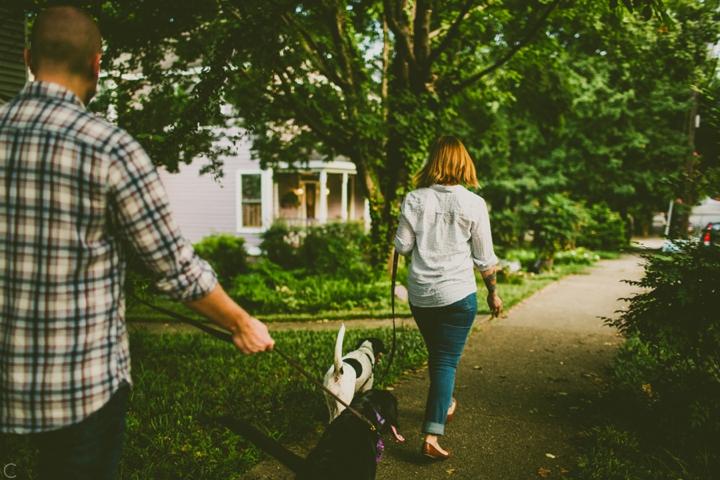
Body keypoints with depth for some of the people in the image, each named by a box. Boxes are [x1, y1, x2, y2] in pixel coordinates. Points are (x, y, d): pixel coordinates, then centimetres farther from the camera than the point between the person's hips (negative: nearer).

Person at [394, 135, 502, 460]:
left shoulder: (414, 200, -4)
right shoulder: (473, 204, -8)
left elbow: (402, 246, 0)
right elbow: (484, 258, -4)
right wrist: (493, 292, 9)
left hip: (420, 294, 3)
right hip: (458, 293, -3)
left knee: (437, 355, 24)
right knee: (446, 362, 4)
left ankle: (446, 405, 47)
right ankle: (432, 436, 0)